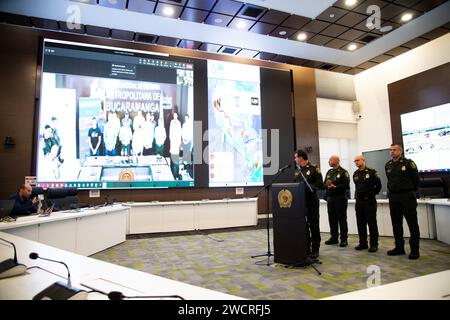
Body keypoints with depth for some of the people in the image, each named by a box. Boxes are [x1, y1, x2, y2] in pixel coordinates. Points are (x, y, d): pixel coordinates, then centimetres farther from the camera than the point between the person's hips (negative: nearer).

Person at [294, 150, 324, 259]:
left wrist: (308, 186, -22)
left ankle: (315, 250, 14)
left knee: (313, 225, 4)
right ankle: (306, 249, 23)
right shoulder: (297, 170, 12)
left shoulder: (314, 168, -7)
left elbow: (320, 184, -12)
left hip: (312, 201, -6)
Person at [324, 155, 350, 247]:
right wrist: (327, 184, -9)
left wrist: (335, 187, -22)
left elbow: (346, 185, -15)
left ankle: (344, 239, 9)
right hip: (330, 198, 6)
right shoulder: (329, 172, 16)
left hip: (340, 199, -6)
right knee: (332, 219, 10)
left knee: (342, 219, 0)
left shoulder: (343, 172, -5)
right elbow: (324, 184, 13)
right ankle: (334, 237, 22)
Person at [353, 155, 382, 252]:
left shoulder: (371, 172, -7)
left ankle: (374, 244, 9)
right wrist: (357, 195, 14)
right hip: (359, 201, 6)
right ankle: (363, 243, 19)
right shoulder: (355, 174, 10)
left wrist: (372, 194, 6)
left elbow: (378, 185, -1)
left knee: (372, 223, 1)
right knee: (360, 223, 9)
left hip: (370, 201, -5)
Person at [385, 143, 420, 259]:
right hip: (393, 197, 6)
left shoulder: (408, 163, -6)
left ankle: (414, 250, 7)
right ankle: (399, 247, 20)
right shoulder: (388, 165, 10)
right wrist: (391, 190, 15)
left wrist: (411, 190, 8)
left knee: (412, 223, 0)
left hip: (407, 196, -5)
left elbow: (416, 179, -1)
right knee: (396, 224, 10)